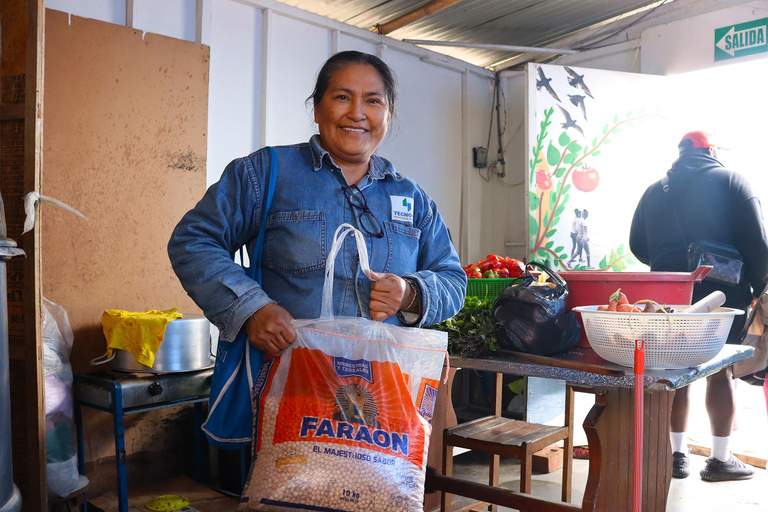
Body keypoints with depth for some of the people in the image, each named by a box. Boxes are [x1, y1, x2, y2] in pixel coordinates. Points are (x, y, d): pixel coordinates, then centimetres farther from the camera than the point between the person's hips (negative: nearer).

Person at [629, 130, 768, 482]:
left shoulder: (655, 191, 8)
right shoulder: (731, 181, -3)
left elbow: (638, 246, 11)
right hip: (722, 294, -3)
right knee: (720, 372, 5)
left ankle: (677, 454, 15)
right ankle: (720, 459, 11)